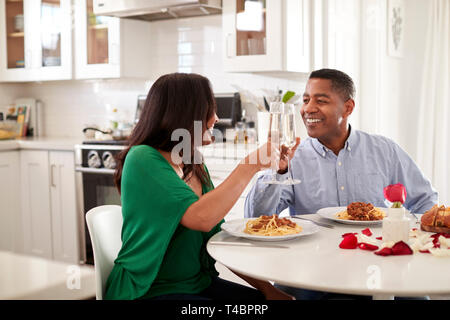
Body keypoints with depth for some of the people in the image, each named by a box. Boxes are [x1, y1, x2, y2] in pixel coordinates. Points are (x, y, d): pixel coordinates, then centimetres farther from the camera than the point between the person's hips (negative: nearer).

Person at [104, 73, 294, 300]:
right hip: (149, 290, -7)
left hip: (199, 282, 7)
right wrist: (249, 166, -19)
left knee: (285, 298, -7)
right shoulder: (142, 160, -16)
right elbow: (202, 218, -28)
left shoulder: (195, 166, 8)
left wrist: (267, 287, 0)